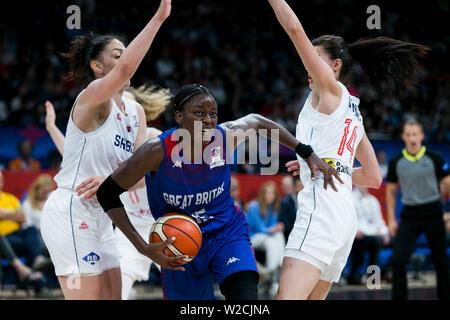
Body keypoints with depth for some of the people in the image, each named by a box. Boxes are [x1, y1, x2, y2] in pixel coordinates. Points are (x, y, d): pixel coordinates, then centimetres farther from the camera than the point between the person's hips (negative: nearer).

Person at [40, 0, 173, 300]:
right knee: (87, 297, -11)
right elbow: (126, 68, -34)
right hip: (69, 211, -9)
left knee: (113, 297, 8)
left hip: (100, 216, 9)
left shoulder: (135, 111, 12)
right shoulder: (92, 98, -13)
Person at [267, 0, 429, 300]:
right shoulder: (353, 112, 26)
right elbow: (374, 177, 28)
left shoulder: (332, 90, 4)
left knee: (287, 299, -22)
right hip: (346, 215, 9)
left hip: (321, 207, -9)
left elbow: (295, 28, -5)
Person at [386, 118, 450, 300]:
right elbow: (391, 190, 13)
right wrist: (391, 219, 9)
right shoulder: (396, 162, 3)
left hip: (433, 213, -1)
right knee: (398, 259, -11)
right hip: (409, 215, 1)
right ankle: (399, 298, -3)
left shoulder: (434, 159, -3)